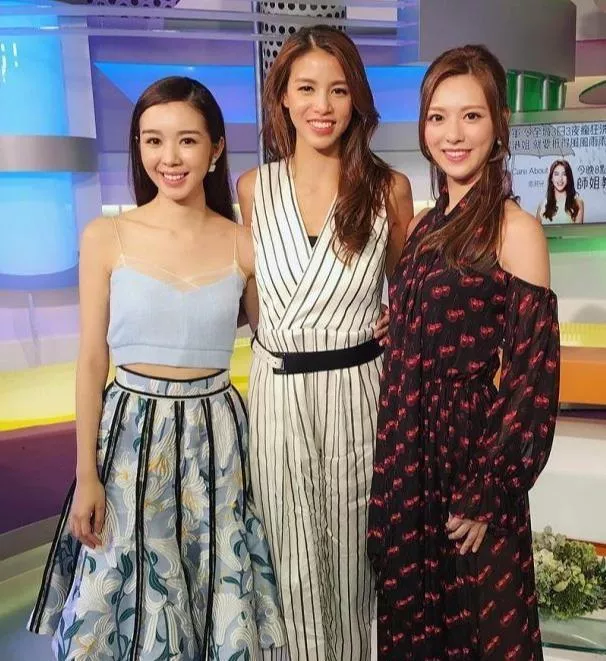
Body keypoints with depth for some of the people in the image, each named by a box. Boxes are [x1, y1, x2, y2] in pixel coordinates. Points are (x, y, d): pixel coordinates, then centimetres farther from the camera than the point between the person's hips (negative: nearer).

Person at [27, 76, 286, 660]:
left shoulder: (243, 244, -3)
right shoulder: (106, 237, -4)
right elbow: (91, 361, -2)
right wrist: (85, 474, -3)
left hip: (217, 438, 1)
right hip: (131, 434, 0)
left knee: (219, 606, 14)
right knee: (119, 605, 13)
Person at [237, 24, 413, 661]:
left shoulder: (388, 188, -2)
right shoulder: (253, 187, 2)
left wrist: (397, 319, -4)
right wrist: (273, 334, 5)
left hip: (356, 389, -1)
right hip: (277, 392, 1)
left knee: (352, 553, 14)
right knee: (293, 558, 12)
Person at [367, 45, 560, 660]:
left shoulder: (515, 229, -12)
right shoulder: (424, 225, 8)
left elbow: (533, 376, -14)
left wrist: (489, 493, -15)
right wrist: (393, 456, 8)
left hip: (472, 450, -6)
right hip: (408, 453, 6)